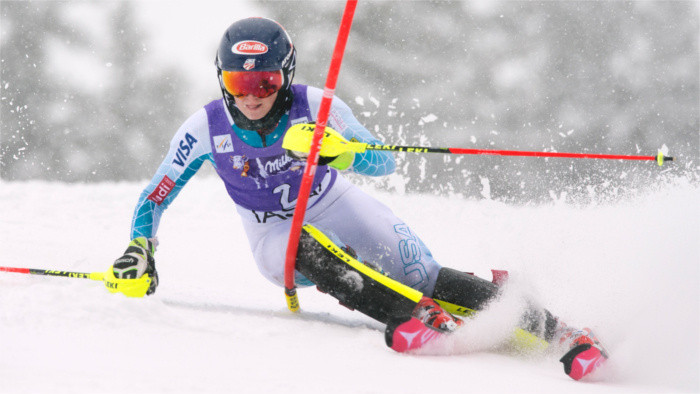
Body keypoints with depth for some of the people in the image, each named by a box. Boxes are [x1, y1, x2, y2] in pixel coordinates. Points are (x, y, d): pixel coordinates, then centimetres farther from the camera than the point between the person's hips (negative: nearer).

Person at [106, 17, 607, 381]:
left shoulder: (313, 106, -19)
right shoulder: (206, 129, -16)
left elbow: (383, 163, -23)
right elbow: (155, 198, -4)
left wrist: (337, 150, -43)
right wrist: (139, 254, -17)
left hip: (340, 211, 0)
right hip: (279, 239, 1)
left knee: (425, 278, -19)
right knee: (308, 248, -37)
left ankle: (558, 330, -20)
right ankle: (414, 317, -41)